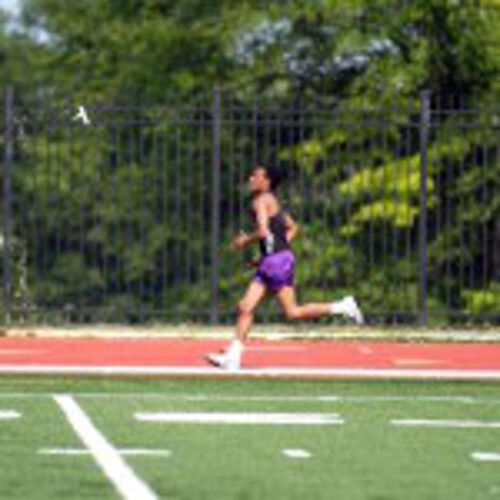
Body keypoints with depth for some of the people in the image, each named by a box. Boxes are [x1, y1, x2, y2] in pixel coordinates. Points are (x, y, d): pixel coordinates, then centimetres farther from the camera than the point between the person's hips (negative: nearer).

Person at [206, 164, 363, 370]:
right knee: (245, 307, 2)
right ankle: (233, 357, 0)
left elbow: (263, 232, -23)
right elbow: (293, 227, 26)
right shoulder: (271, 202, 18)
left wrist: (245, 241, -6)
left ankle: (342, 307, 0)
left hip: (278, 261, -10)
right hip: (268, 262, 10)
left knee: (292, 312, -7)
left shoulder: (262, 201, -10)